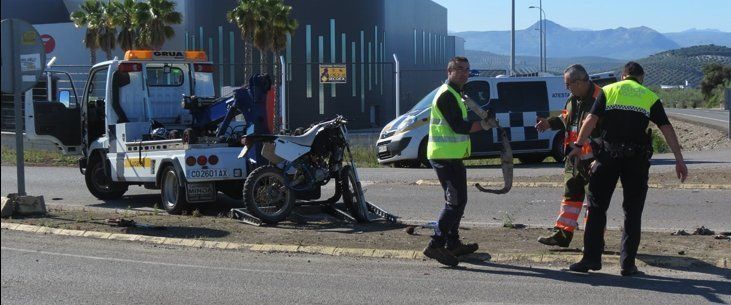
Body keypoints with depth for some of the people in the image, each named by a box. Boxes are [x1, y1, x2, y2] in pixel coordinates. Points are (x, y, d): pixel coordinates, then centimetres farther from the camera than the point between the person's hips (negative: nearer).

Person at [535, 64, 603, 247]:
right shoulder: (573, 99, 12)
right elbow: (565, 119, 27)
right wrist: (550, 123, 8)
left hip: (593, 158, -9)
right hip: (574, 157, 9)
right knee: (570, 194, 13)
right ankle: (562, 234, 19)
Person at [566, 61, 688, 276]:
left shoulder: (608, 91, 10)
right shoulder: (650, 97, 11)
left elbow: (591, 119, -1)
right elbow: (667, 128, 5)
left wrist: (578, 145, 1)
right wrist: (679, 160, 4)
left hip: (608, 154, 0)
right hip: (637, 158, 0)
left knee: (597, 206, 8)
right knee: (632, 212, 7)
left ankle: (592, 257, 6)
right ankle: (628, 264, 5)